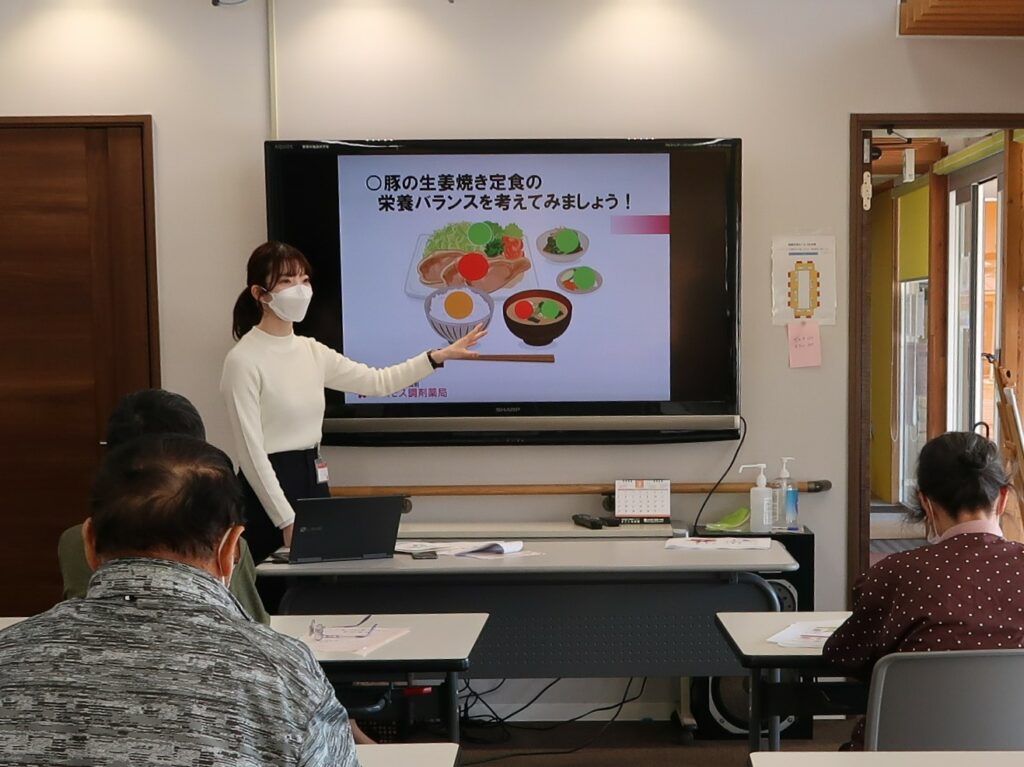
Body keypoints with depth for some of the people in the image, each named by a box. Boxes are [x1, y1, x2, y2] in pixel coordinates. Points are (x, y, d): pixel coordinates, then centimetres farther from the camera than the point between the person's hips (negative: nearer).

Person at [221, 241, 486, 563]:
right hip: (269, 488, -7)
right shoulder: (244, 360, -14)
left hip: (313, 480, 7)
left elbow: (378, 381, 14)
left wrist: (439, 356, 5)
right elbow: (251, 451, -17)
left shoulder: (311, 351, 8)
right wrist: (286, 520, -20)